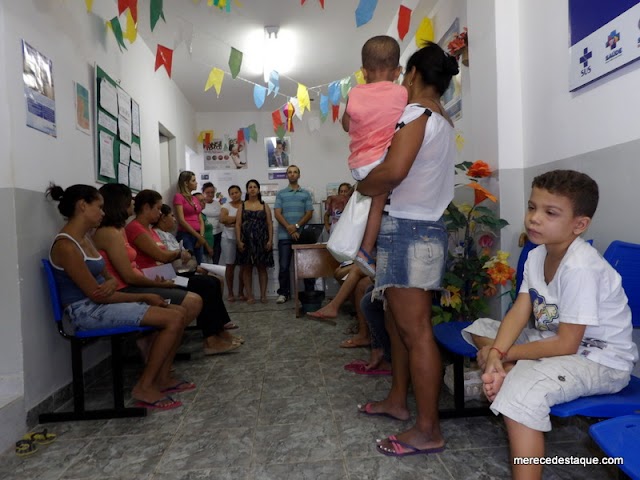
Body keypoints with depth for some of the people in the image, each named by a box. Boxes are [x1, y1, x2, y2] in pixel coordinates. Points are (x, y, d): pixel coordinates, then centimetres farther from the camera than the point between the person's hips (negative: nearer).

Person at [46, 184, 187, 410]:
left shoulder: (84, 239, 12)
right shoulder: (66, 246, -17)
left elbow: (106, 277, 16)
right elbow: (96, 295, -20)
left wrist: (112, 282, -11)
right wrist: (144, 296, -13)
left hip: (101, 304, 9)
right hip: (88, 311, -9)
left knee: (178, 312, 1)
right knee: (173, 319, -20)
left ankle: (162, 377, 11)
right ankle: (144, 388, -7)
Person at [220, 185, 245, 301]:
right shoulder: (226, 206, 6)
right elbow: (222, 219, -11)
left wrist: (231, 222, -11)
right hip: (229, 238, 0)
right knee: (230, 265, 2)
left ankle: (241, 292, 9)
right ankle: (230, 293, 9)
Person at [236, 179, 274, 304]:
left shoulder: (264, 206, 10)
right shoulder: (242, 206, 10)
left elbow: (270, 224, 5)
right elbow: (238, 224, 3)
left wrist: (270, 240, -6)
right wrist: (239, 241, -7)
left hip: (261, 240, 0)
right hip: (246, 240, 0)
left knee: (262, 268, 2)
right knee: (247, 268, 0)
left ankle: (263, 295, 7)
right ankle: (249, 295, 6)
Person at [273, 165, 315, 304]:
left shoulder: (306, 194, 11)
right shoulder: (281, 194, 10)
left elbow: (309, 213, 3)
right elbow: (277, 213, 1)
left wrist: (296, 226, -12)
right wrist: (289, 228, -13)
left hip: (302, 234, 0)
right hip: (284, 235, 0)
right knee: (284, 266, 1)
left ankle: (310, 292, 9)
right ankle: (284, 293, 11)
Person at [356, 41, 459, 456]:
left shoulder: (417, 113, -10)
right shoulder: (443, 121, 19)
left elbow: (393, 170, -24)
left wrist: (362, 186, -6)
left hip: (409, 230, -10)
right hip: (422, 227, 10)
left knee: (416, 331, -6)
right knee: (398, 323, 17)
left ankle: (428, 430, 4)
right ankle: (398, 399, 30)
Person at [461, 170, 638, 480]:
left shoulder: (580, 268, -28)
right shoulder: (536, 256, -3)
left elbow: (566, 345, -26)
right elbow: (518, 313, -8)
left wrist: (505, 354, -18)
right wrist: (495, 356, -24)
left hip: (603, 360, -8)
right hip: (558, 339, 9)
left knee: (522, 391, -32)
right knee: (481, 329, 4)